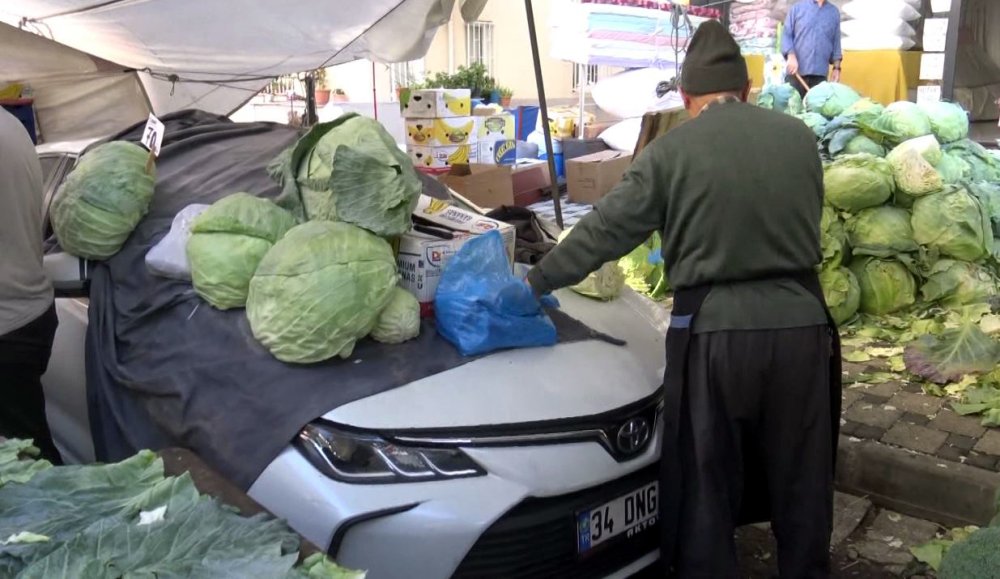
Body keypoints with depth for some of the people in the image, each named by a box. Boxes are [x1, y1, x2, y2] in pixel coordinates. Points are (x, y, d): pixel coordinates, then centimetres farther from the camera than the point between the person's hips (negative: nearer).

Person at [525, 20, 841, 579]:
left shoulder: (672, 150, -3)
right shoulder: (799, 136, 7)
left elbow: (605, 231, -1)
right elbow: (805, 222, 16)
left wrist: (537, 280, 8)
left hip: (714, 330, -3)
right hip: (800, 322, 4)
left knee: (705, 483, 11)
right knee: (801, 478, 18)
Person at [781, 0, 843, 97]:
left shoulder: (834, 12, 15)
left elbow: (836, 43, 16)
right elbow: (786, 34, 3)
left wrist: (837, 67, 9)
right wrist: (791, 56, -13)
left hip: (820, 73, 2)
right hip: (796, 71, -2)